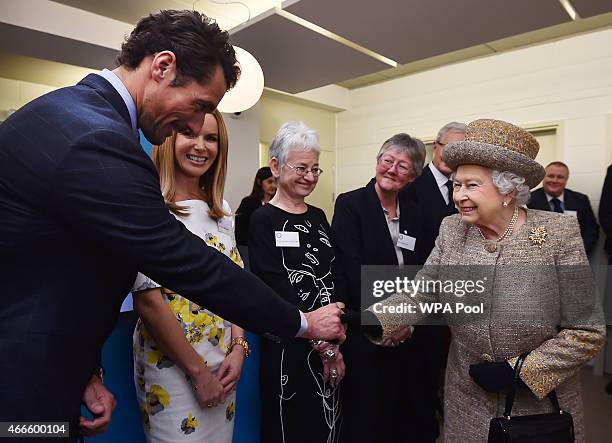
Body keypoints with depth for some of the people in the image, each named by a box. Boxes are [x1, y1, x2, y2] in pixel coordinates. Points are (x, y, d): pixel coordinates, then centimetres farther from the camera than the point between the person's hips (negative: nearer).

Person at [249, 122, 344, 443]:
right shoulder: (263, 220, -8)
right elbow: (275, 288, -15)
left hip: (332, 346, 6)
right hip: (288, 347, -5)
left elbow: (333, 278, 7)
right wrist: (320, 339, -14)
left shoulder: (318, 217, 10)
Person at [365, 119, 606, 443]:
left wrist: (516, 370, -17)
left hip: (541, 402, -2)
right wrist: (374, 321, -27)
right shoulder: (452, 230, -6)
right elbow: (419, 295, -10)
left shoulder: (558, 234, -16)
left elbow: (587, 332, -12)